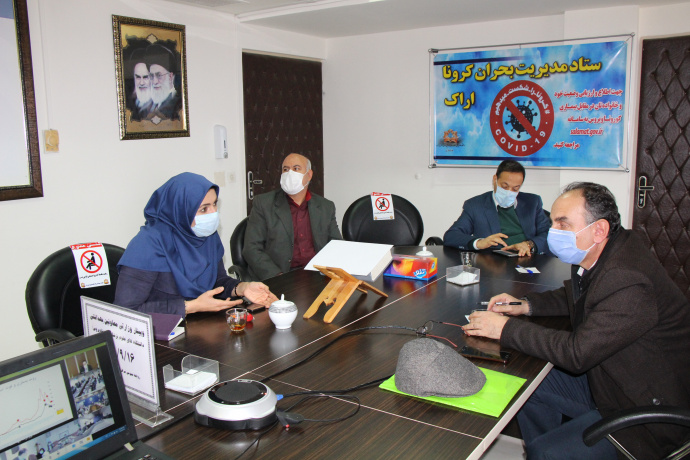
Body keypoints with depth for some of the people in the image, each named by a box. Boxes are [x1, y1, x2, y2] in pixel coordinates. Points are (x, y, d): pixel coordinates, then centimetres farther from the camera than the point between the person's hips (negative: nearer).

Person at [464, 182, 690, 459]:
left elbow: (577, 352, -33)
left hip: (648, 408, -9)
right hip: (609, 377, 9)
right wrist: (525, 305, 1)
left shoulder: (630, 283, -32)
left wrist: (506, 328, -25)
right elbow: (574, 296, 17)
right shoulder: (595, 255, -3)